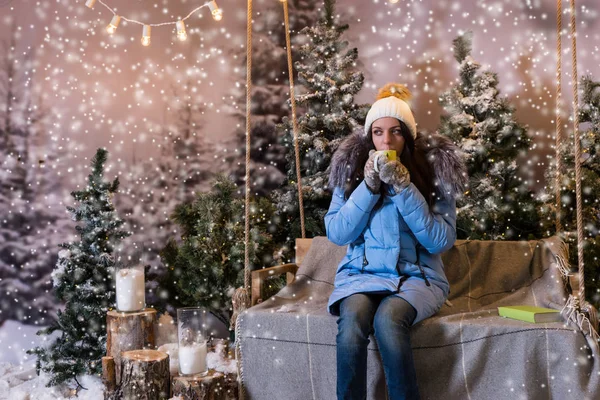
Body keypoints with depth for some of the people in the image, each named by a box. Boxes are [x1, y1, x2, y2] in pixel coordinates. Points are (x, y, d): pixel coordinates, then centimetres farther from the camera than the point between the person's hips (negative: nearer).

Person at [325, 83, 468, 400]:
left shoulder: (433, 171, -1)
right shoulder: (351, 169, 4)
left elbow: (441, 241, -10)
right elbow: (336, 234, -2)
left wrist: (403, 186, -18)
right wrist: (369, 186, -13)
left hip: (416, 275, -1)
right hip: (361, 273, 2)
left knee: (388, 319, -33)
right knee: (352, 320, -31)